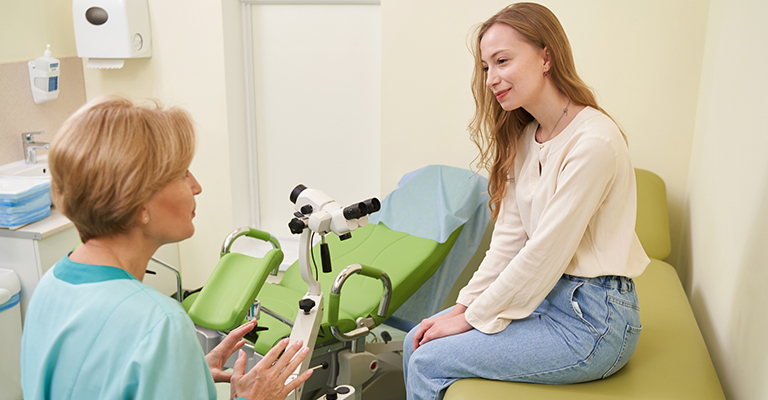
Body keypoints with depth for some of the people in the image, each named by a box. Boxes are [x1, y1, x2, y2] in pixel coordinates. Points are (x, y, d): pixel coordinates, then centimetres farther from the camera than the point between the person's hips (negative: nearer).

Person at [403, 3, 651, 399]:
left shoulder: (593, 142, -23)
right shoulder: (525, 137, 6)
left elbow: (545, 252, -21)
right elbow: (508, 237, 6)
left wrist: (474, 318, -12)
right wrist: (463, 305, 0)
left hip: (593, 320, -8)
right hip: (546, 292, 8)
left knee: (428, 363, -9)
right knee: (416, 342, 4)